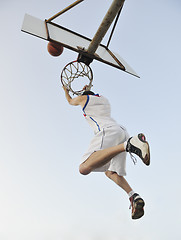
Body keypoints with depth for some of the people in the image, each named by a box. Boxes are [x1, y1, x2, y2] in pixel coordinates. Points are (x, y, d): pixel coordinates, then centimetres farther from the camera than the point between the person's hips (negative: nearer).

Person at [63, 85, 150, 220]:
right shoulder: (104, 99, 34)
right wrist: (87, 91, 77)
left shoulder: (83, 98, 20)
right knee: (110, 172, 20)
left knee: (84, 168, -28)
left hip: (108, 131, -8)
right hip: (122, 132, 8)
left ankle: (129, 144, -40)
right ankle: (134, 197, -7)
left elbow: (70, 101, 43)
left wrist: (66, 91, 63)